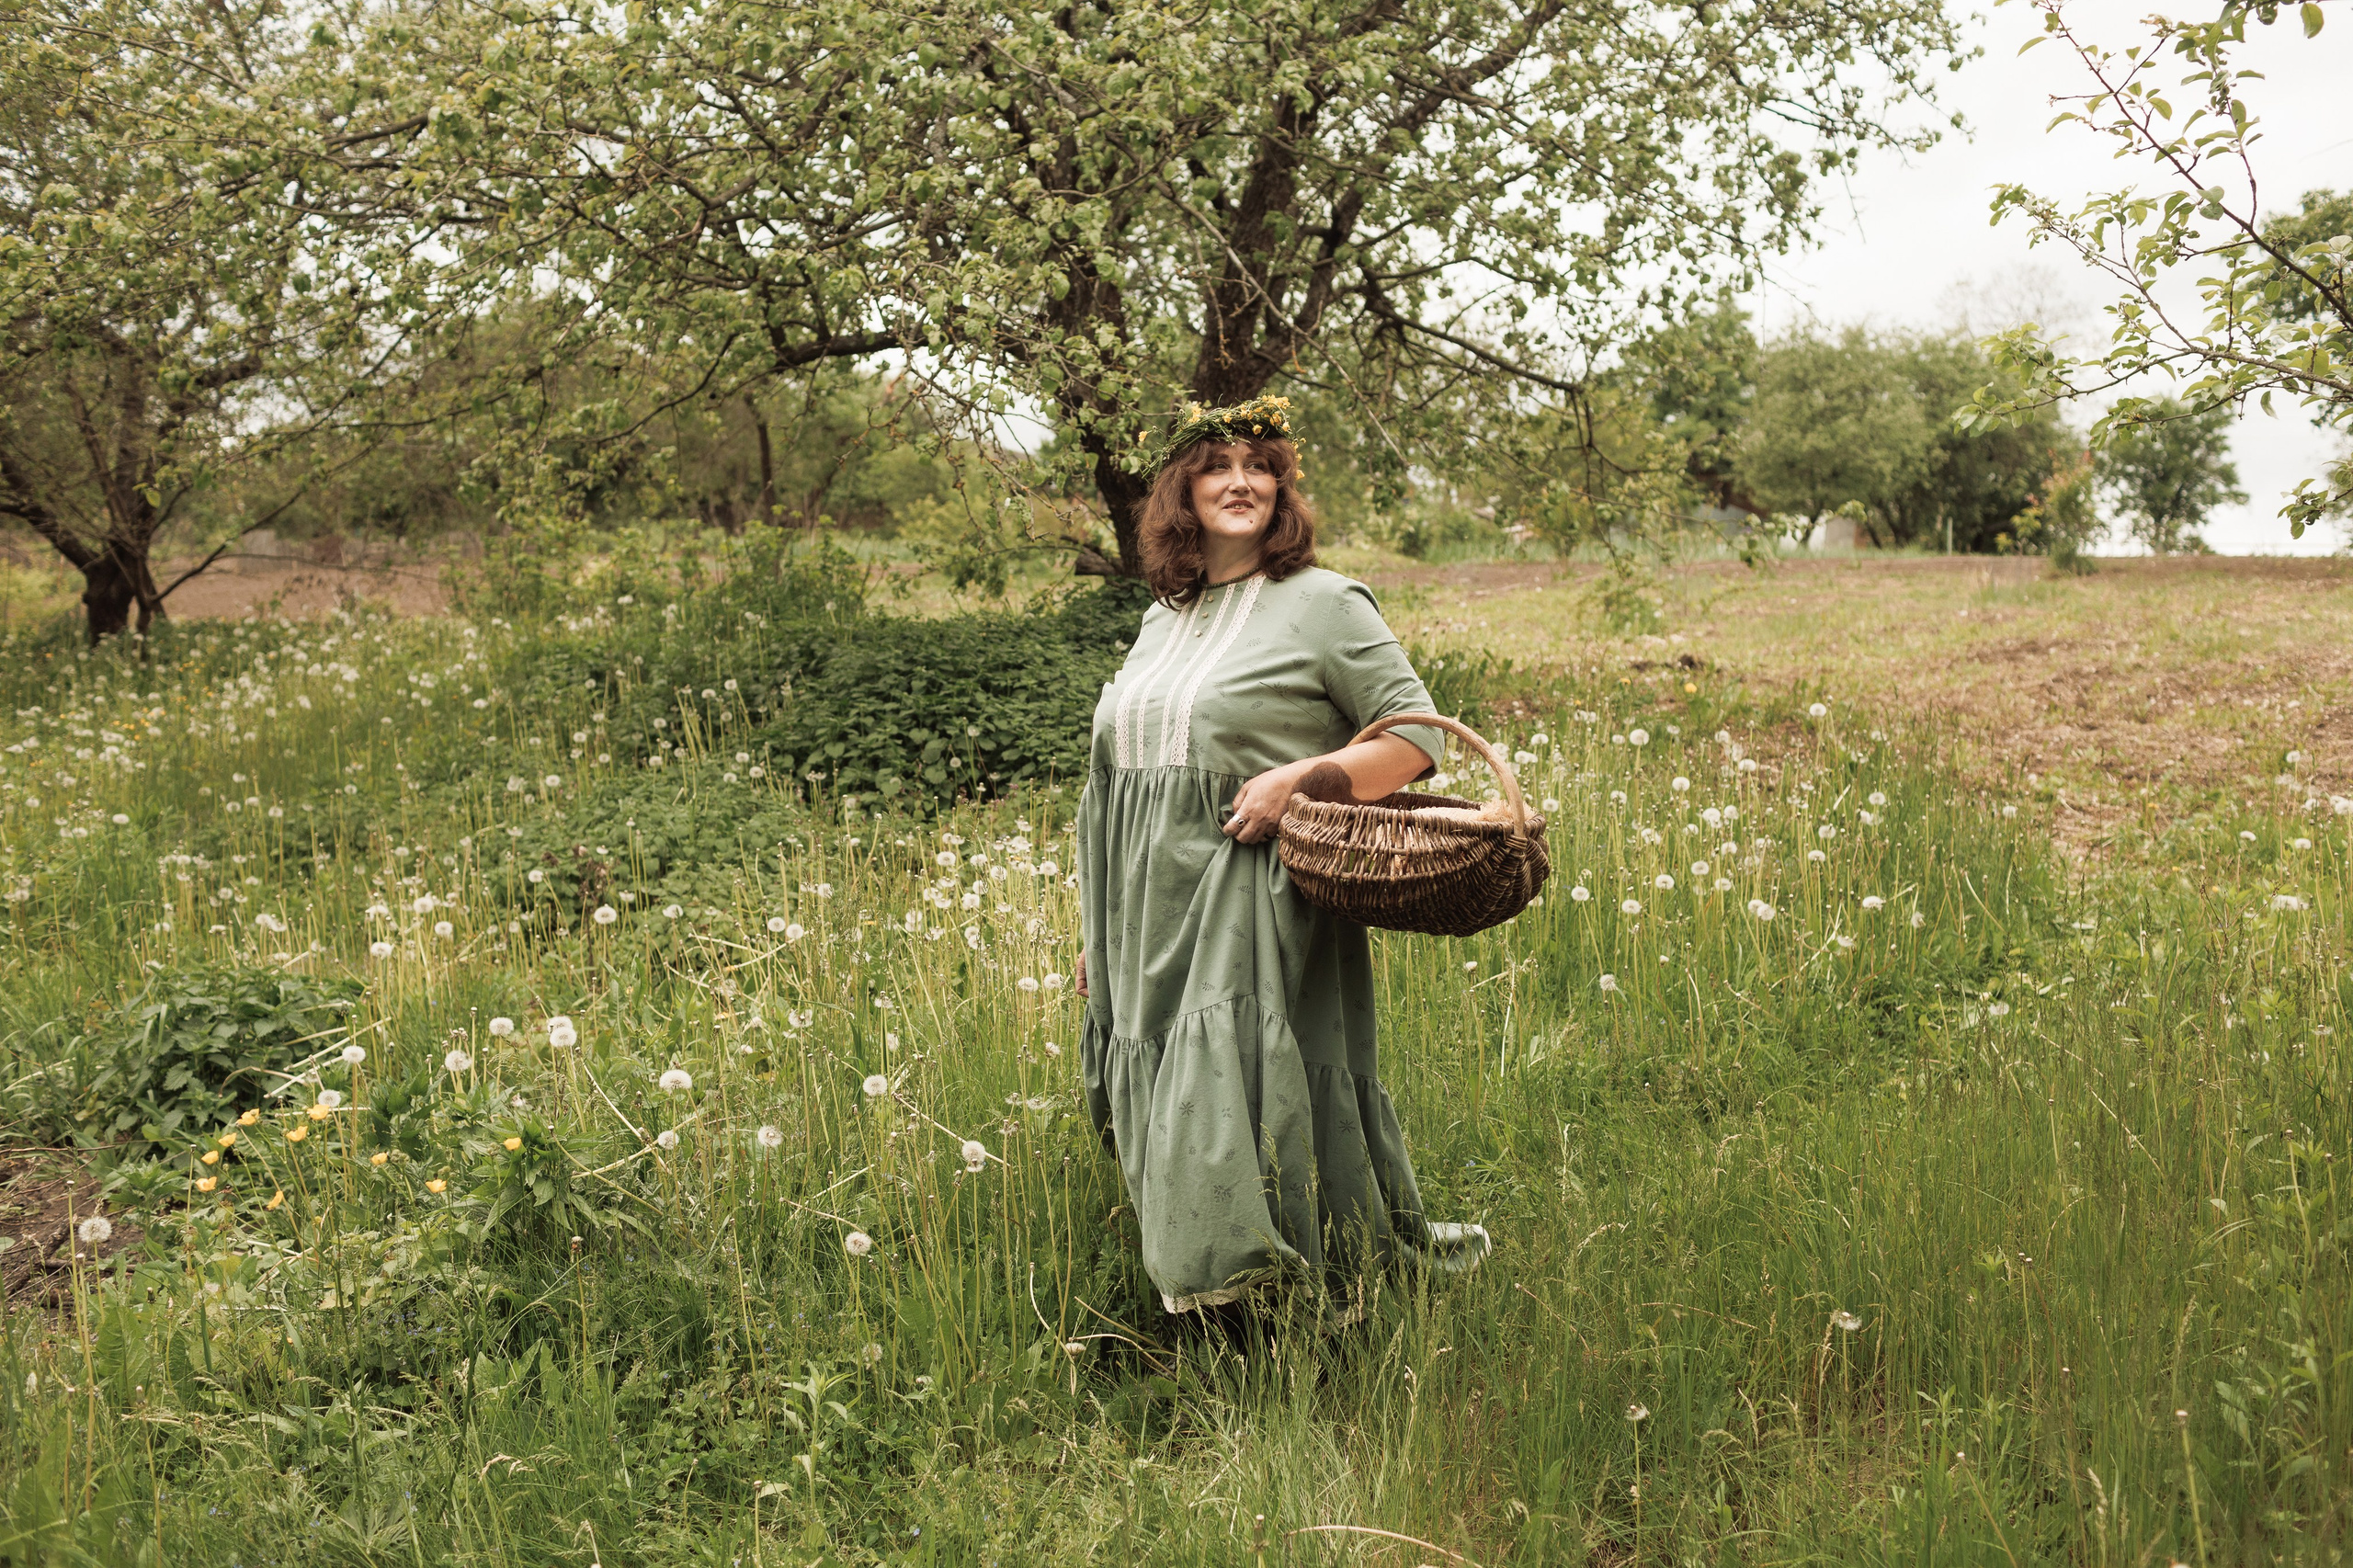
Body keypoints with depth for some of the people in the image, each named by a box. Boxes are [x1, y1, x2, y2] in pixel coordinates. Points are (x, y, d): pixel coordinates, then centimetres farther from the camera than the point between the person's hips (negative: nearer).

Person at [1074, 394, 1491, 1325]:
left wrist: (1300, 780, -18)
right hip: (1152, 918, 7)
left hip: (1258, 907, -7)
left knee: (1250, 1092, -11)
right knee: (1163, 1099, 7)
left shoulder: (1322, 603, -1)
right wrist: (1097, 929, 21)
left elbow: (1418, 737, -5)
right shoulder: (1162, 620, 19)